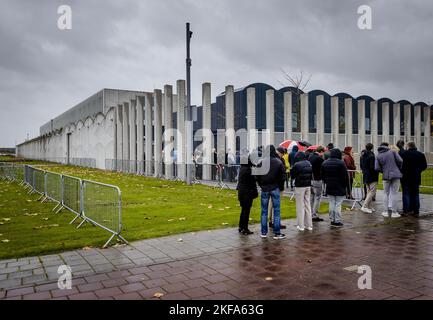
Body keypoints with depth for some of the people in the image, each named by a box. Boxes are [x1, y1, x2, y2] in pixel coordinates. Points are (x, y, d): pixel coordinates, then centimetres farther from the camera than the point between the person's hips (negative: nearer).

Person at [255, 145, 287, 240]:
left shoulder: (261, 162, -6)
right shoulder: (279, 162, -6)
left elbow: (257, 176, -1)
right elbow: (283, 176, -3)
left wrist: (261, 185, 11)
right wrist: (279, 185, 10)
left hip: (264, 189, 1)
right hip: (275, 189, -1)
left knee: (264, 211, 9)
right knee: (276, 211, 4)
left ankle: (264, 232, 13)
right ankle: (277, 233, 6)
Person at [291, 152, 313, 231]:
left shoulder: (297, 165, -14)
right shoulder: (309, 164, 5)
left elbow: (292, 176, -6)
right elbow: (311, 175, 11)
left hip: (300, 186, -6)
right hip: (308, 186, 6)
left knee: (300, 206, 1)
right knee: (308, 205, 12)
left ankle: (301, 225, 4)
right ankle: (309, 225, 18)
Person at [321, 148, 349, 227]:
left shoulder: (325, 163, 5)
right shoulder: (341, 163, -14)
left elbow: (322, 175, 12)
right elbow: (345, 175, -11)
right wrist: (345, 185, 2)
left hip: (329, 187, 5)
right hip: (339, 187, -5)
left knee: (331, 203, 12)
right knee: (338, 204, 1)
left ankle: (332, 220, 15)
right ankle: (337, 221, 4)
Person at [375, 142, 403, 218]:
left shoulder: (378, 156, 4)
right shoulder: (392, 152, 0)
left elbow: (377, 168, -3)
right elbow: (400, 161, -7)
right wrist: (398, 169, 11)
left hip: (386, 176, 2)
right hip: (395, 175, -1)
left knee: (386, 193, 11)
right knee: (393, 193, 2)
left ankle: (387, 211, 11)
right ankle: (392, 211, 0)